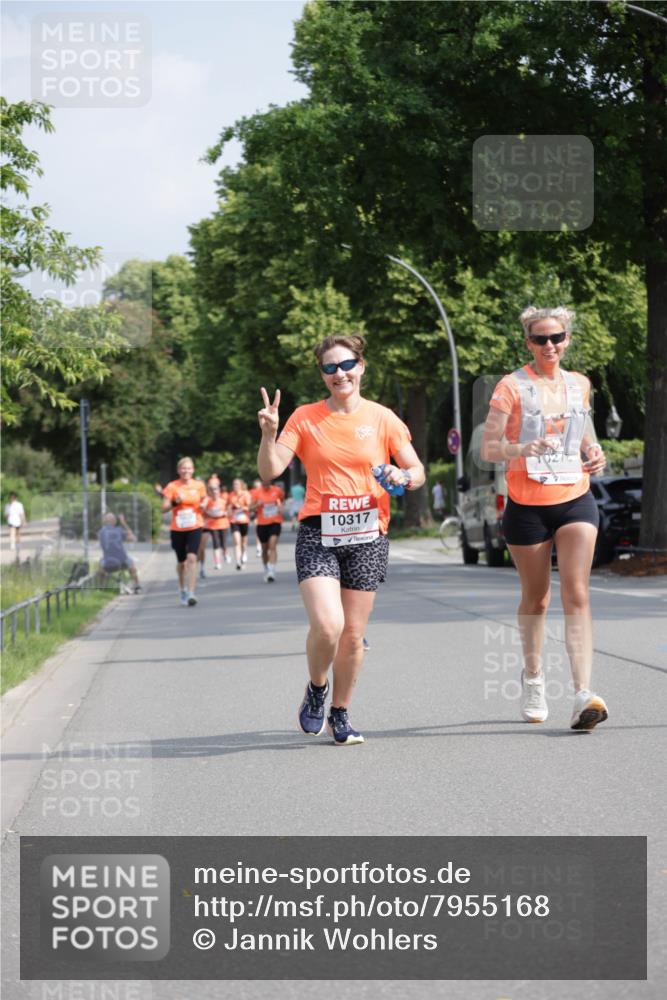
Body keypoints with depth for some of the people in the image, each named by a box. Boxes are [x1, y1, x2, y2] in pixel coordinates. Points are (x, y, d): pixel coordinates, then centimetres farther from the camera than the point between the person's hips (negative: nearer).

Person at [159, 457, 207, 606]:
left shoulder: (199, 485, 1)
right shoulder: (172, 486, -4)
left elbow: (203, 499, 18)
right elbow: (164, 508, -5)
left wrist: (203, 505, -5)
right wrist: (175, 502, -23)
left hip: (195, 527, -1)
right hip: (177, 528, 1)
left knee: (192, 558, -18)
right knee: (181, 561, 13)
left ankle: (190, 593, -20)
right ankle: (183, 590, 37)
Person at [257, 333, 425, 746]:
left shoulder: (382, 418, 4)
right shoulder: (305, 418, 3)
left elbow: (417, 470, 8)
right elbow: (270, 471, -2)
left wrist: (404, 477, -14)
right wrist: (269, 434, -19)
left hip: (368, 536, 1)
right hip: (319, 534, -1)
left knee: (354, 634, 4)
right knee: (327, 625, -18)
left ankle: (340, 713, 23)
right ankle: (316, 690, 11)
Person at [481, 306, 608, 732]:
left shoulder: (580, 384, 8)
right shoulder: (513, 386, -5)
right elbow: (488, 447, -10)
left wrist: (595, 454, 2)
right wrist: (522, 449, -29)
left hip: (575, 501, 2)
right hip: (527, 505, -2)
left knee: (577, 596, -11)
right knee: (536, 599, 10)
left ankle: (584, 694, -20)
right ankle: (533, 677, 34)